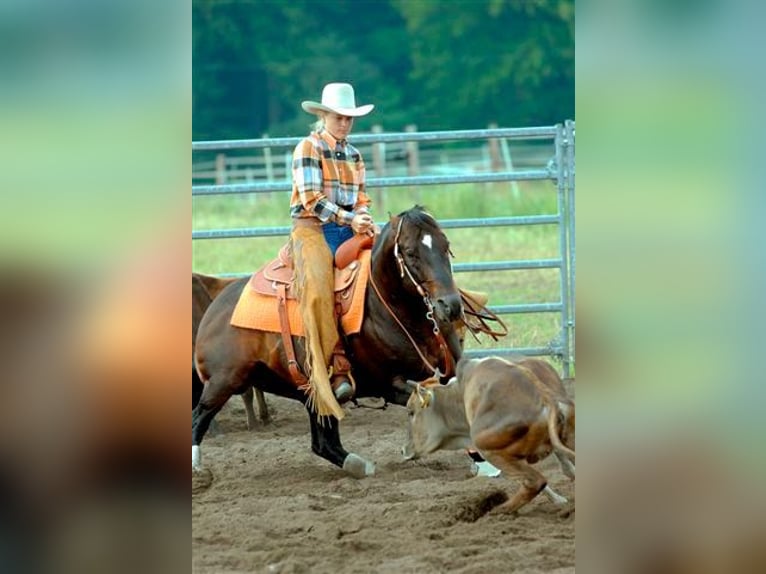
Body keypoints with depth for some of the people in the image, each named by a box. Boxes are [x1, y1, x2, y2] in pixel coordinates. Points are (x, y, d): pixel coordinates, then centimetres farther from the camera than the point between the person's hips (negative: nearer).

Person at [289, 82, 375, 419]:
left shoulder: (353, 155, 20)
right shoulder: (308, 148, -1)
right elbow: (311, 199, -10)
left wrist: (364, 218, -4)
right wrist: (348, 219, -18)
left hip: (349, 229, 7)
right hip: (312, 227, -6)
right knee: (318, 290, -31)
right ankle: (335, 370, -35)